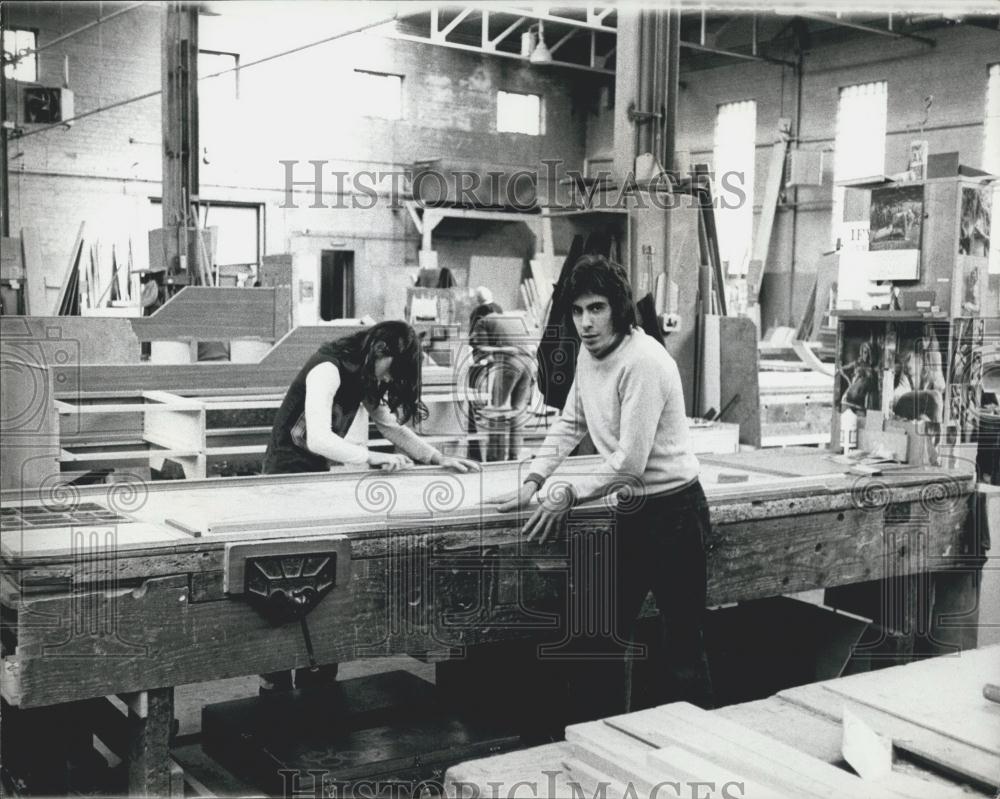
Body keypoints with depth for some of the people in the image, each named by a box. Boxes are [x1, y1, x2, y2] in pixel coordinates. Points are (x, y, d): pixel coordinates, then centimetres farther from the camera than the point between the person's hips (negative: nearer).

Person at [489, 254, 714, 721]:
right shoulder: (588, 355, 5)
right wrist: (533, 483, 4)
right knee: (597, 633, 11)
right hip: (632, 510, 9)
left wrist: (569, 494, -15)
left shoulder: (643, 362, -22)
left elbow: (629, 464, -23)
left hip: (673, 510, -8)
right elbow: (569, 426, 15)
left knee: (682, 644, 0)